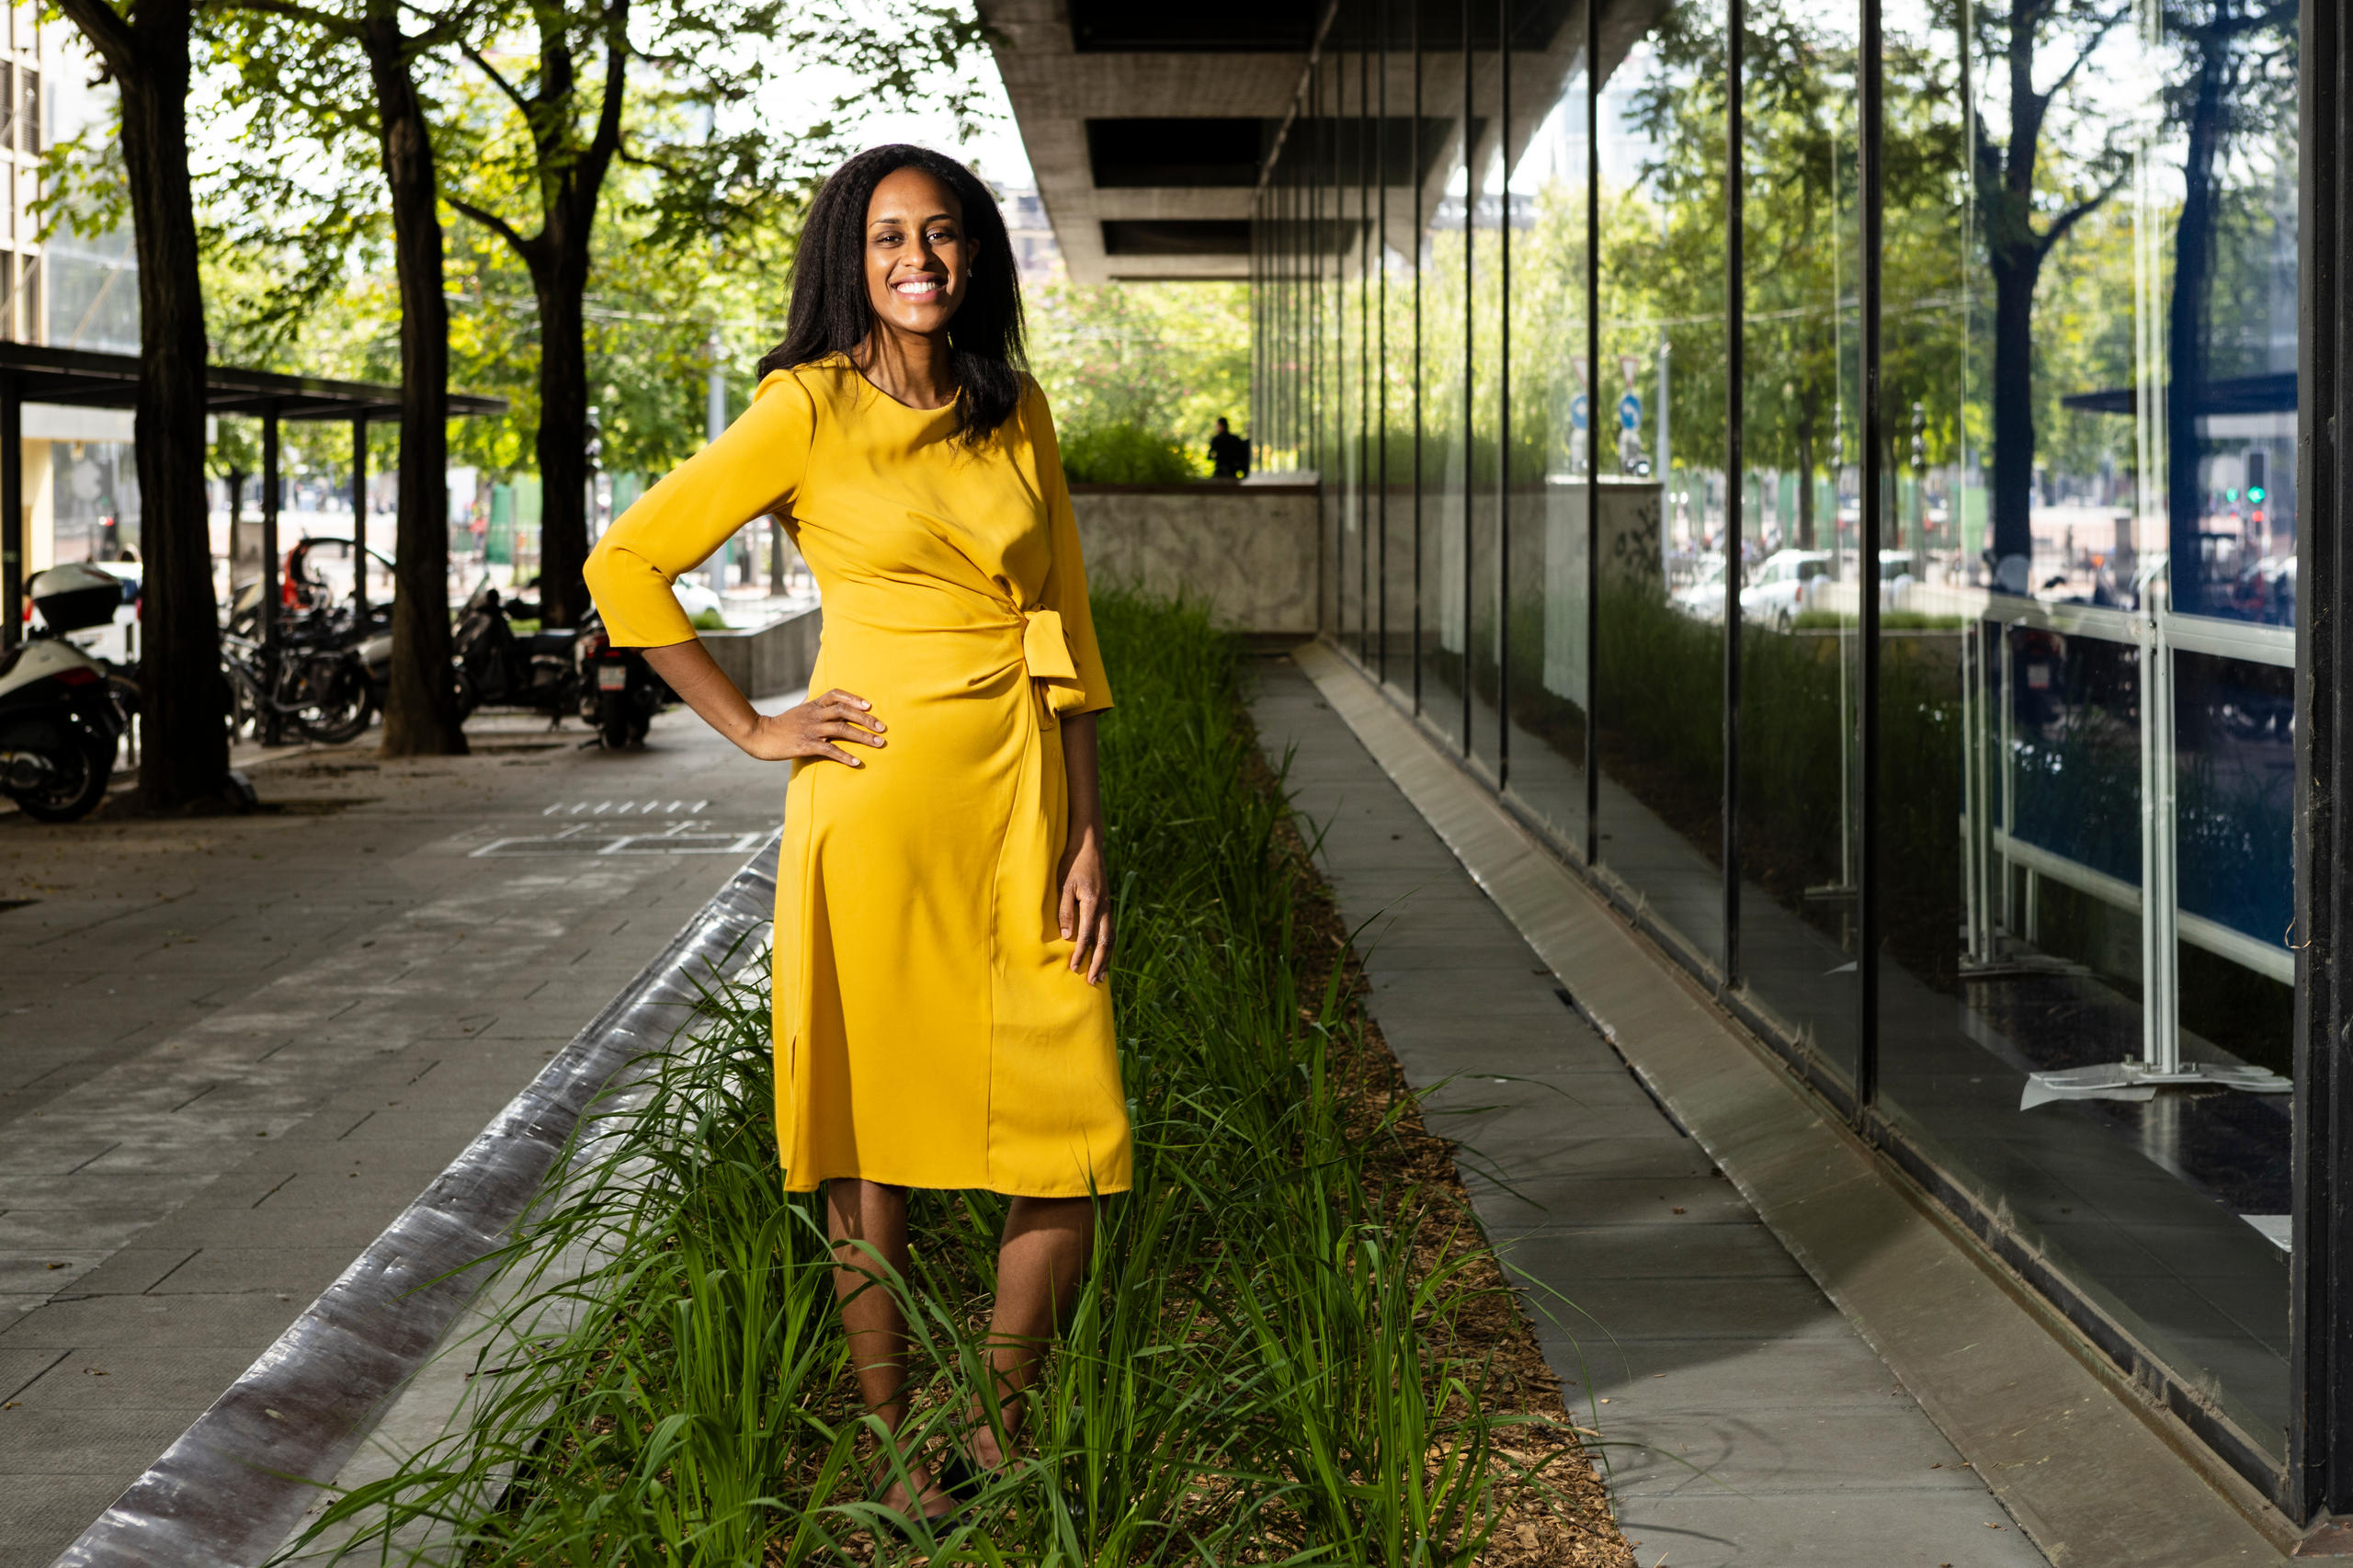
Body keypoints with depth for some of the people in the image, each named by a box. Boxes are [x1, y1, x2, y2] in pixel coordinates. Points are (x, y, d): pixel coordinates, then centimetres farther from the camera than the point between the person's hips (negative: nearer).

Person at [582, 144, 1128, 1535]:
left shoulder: (1016, 414, 10)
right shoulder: (808, 410, -3)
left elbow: (1064, 629, 10)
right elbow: (628, 564, -2)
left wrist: (1088, 837, 4)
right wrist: (750, 728, -3)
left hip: (1020, 801, 4)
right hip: (877, 804, -4)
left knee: (1073, 1154, 0)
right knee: (876, 1148, 4)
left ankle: (1002, 1439, 20)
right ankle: (896, 1454, 19)